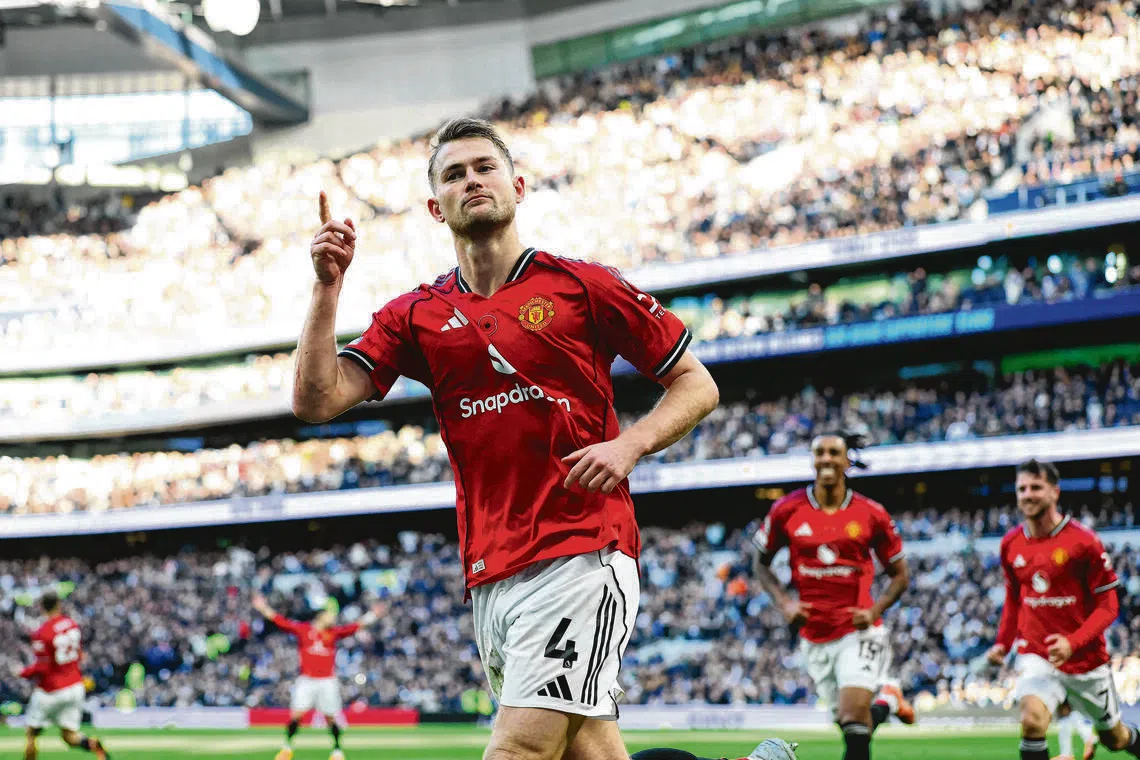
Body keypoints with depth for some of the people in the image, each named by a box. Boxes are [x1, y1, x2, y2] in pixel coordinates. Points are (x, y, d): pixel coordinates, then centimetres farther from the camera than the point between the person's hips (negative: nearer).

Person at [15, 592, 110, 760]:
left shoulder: (41, 633, -16)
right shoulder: (72, 625, 2)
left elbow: (42, 668, -16)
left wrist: (24, 673, 1)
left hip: (50, 691, -5)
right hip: (75, 687, 5)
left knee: (31, 735, 10)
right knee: (69, 735, 7)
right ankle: (93, 745, -22)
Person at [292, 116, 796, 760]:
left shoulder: (582, 286, 4)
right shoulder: (416, 316, 13)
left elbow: (698, 384, 8)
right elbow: (316, 400, 5)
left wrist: (629, 445, -9)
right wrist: (328, 285, -2)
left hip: (584, 556, -4)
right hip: (489, 579, 4)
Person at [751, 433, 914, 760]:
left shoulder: (871, 514, -4)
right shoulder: (787, 511, -2)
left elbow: (900, 575, 5)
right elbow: (760, 563, 10)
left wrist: (875, 610, -11)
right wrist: (784, 603, -5)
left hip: (858, 632, -2)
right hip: (814, 637, 3)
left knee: (853, 716, -20)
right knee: (849, 720, 11)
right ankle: (887, 700, 42)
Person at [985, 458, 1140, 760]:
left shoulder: (1083, 541, -13)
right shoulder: (1011, 544, 0)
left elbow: (1108, 606, -11)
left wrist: (1073, 642, -26)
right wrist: (1003, 643, 4)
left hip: (1086, 658, -1)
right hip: (1036, 655, 1)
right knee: (1032, 718, -27)